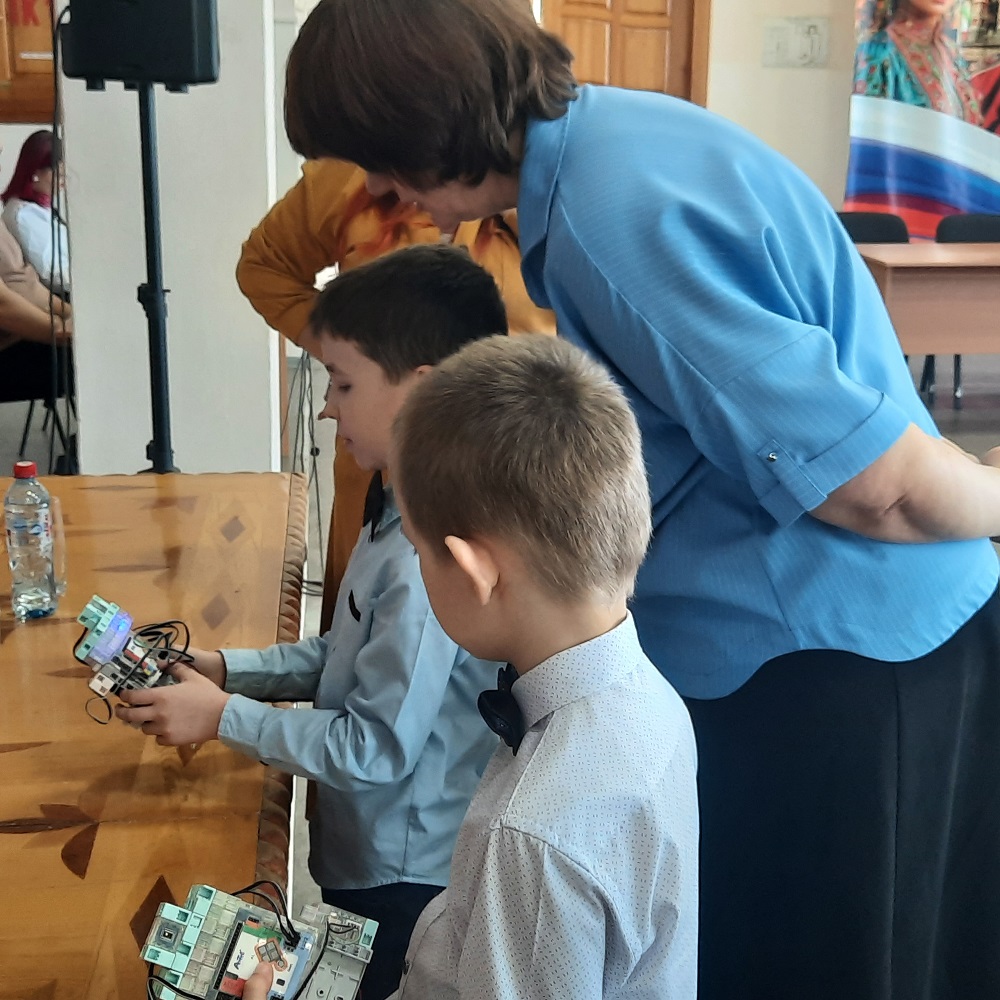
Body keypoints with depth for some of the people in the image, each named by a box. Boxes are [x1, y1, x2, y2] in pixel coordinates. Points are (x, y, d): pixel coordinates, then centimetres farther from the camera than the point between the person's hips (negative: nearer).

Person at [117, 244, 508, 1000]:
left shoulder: (429, 557, -30)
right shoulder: (405, 511, 0)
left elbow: (377, 746, -26)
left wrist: (225, 717, -16)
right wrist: (227, 668, 2)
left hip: (404, 881, -8)